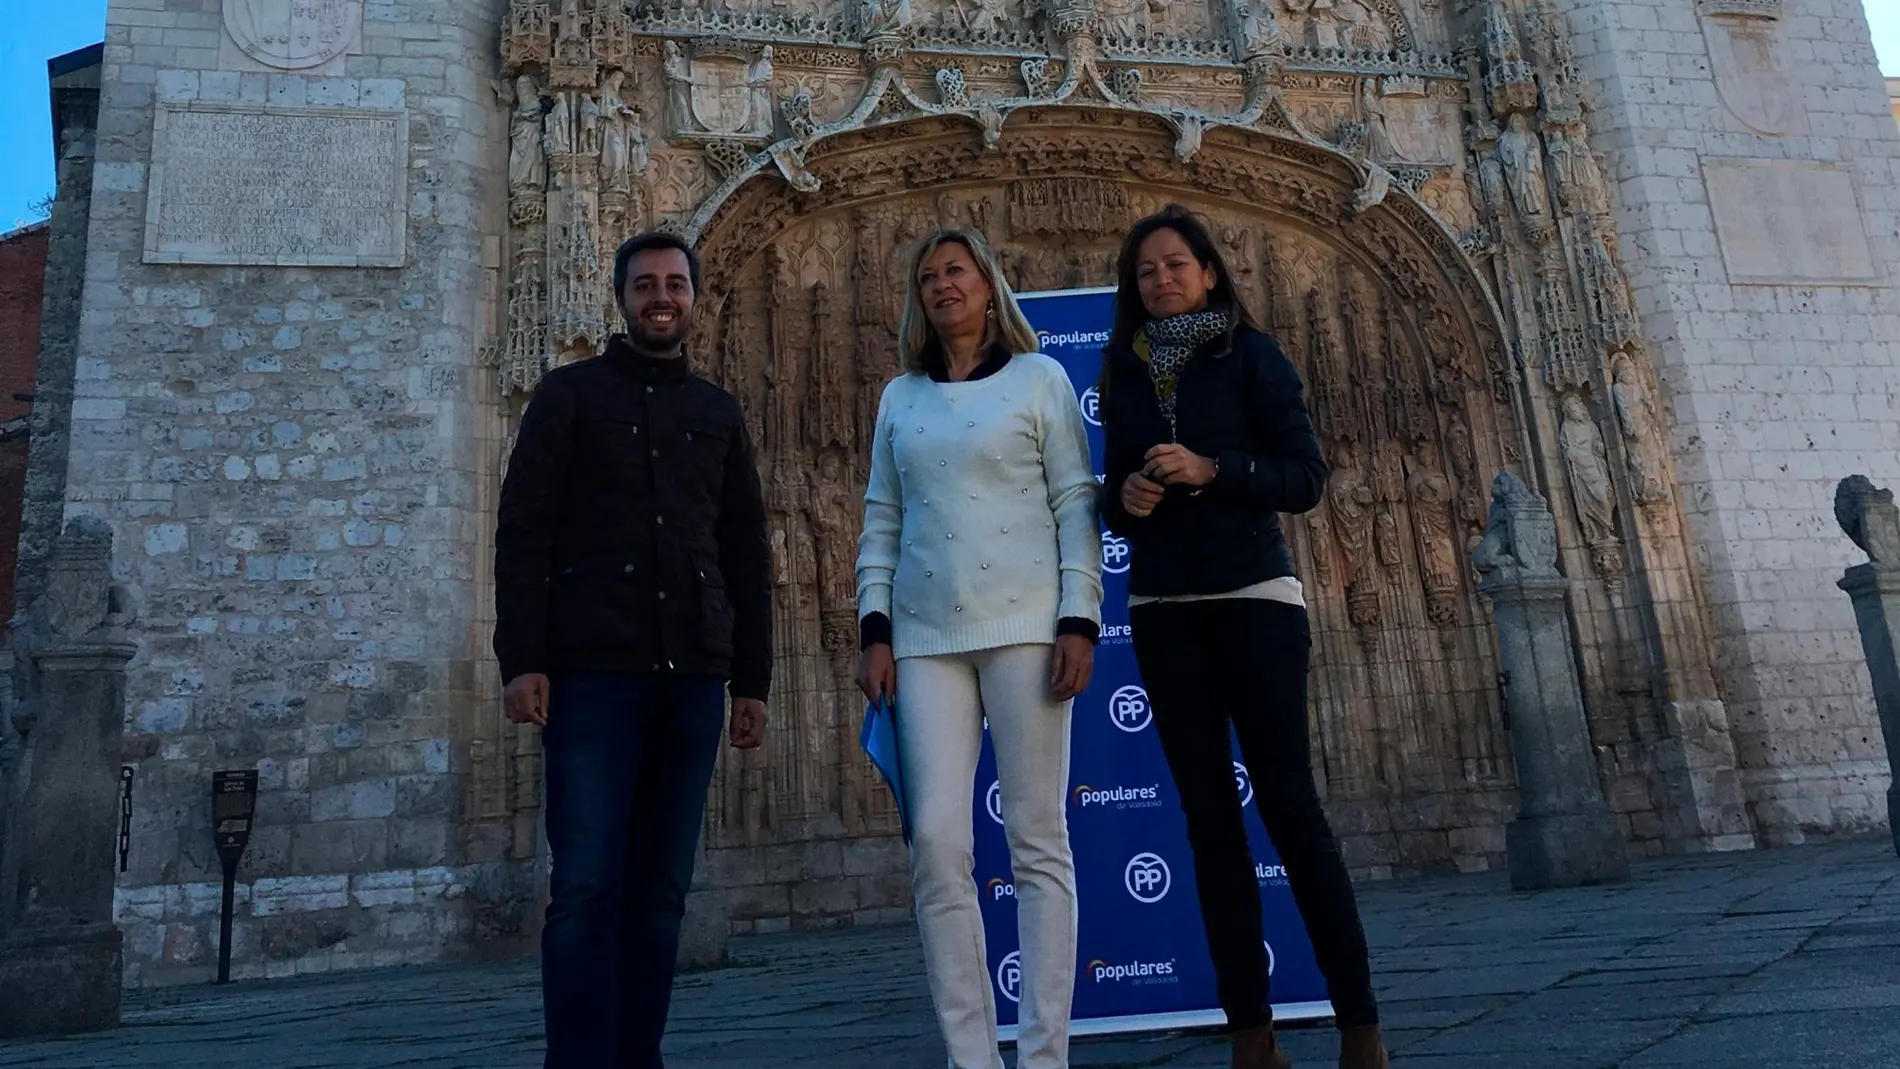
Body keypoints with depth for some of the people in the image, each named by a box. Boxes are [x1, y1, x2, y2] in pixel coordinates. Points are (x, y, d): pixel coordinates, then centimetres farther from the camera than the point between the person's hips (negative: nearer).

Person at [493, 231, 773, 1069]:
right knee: (587, 888, -6)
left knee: (660, 889, 4)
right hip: (592, 674, -3)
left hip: (693, 680, 3)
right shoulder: (570, 393, 9)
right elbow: (522, 532, 0)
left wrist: (752, 679, 10)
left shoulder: (719, 413, 18)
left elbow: (747, 556, 16)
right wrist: (522, 660, -10)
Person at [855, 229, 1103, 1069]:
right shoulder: (900, 397, 18)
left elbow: (1077, 504, 1)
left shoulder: (1039, 378, 8)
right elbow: (881, 519, 15)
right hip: (927, 636, 3)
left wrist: (1080, 620, -9)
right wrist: (874, 628, 4)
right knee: (936, 840, -5)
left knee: (1038, 840, -2)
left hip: (1024, 623, -3)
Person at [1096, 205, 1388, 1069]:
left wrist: (1211, 470, -17)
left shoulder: (1251, 356, 2)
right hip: (1163, 613, 4)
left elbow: (1306, 478, -4)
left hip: (1253, 600, -4)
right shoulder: (1123, 376, 14)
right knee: (1208, 816, 3)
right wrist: (1125, 496, -6)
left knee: (1289, 803, -8)